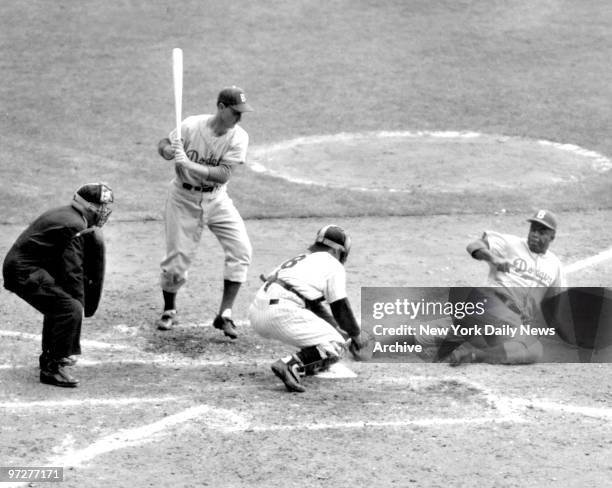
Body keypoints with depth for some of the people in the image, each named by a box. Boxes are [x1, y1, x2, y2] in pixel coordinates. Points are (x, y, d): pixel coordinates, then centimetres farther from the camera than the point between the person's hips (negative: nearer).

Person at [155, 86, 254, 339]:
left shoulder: (238, 137, -15)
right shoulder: (191, 126, -19)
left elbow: (224, 175, -22)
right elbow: (163, 145, -6)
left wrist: (190, 165, -33)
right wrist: (168, 150, -30)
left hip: (216, 199, 2)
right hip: (184, 197, -2)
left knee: (241, 250, -12)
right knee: (177, 258, -1)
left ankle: (225, 315, -2)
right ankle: (169, 311, 27)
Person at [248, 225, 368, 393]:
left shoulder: (299, 259, 32)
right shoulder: (334, 265, 8)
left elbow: (316, 306, 38)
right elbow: (340, 307, 8)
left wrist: (340, 332, 41)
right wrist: (355, 334, 24)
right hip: (282, 314, -8)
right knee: (335, 346, -2)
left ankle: (309, 363, 16)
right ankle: (291, 366, -24)